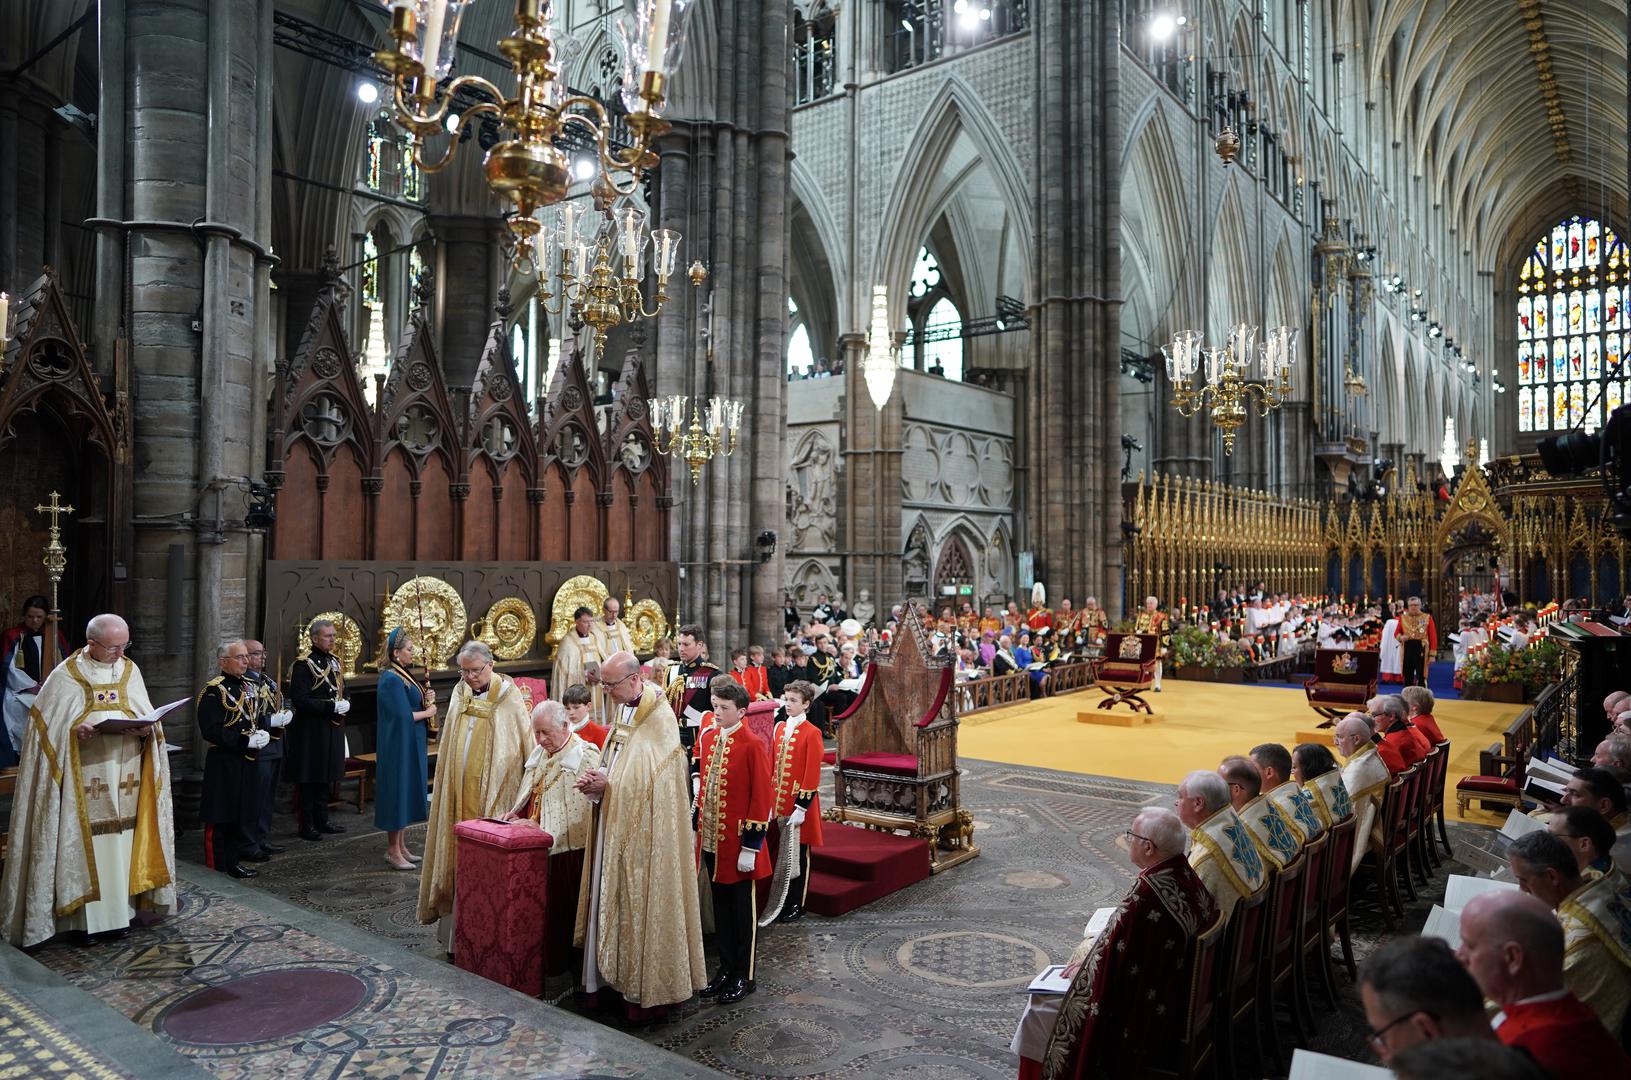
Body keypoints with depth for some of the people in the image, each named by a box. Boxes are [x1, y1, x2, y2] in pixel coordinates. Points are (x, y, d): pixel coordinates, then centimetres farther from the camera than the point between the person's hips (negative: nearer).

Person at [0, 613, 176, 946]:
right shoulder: (65, 676, -4)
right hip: (84, 779, -4)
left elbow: (147, 717, 12)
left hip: (124, 778, 4)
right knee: (86, 845, -2)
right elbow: (46, 724, -3)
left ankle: (120, 910, 16)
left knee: (122, 842, 6)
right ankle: (87, 917, 7)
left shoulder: (130, 671, 9)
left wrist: (146, 729, -9)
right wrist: (75, 730, -21)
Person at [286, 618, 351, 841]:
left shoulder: (334, 661, 11)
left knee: (325, 776, 15)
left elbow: (342, 689, 20)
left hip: (332, 729, 8)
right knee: (309, 779, 1)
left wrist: (345, 704, -2)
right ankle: (306, 825, 11)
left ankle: (322, 820, 25)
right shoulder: (304, 665, -13)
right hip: (310, 729, -8)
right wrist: (331, 707, -23)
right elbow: (299, 699, -20)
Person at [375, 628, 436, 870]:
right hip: (399, 746, -9)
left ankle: (402, 846, 21)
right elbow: (403, 716, -22)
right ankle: (393, 850, 8)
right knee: (398, 792, -1)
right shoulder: (391, 679, -17)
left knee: (408, 794, 13)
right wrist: (428, 712, -10)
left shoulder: (405, 675, 11)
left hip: (412, 746, 9)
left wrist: (427, 698, 0)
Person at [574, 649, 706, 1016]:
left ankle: (646, 982, 15)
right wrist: (597, 780, -4)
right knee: (615, 897, 13)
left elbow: (651, 780, -20)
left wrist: (607, 784, -17)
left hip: (644, 830, -8)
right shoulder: (624, 711, 9)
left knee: (640, 900, 1)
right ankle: (618, 969, 26)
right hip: (617, 825, 8)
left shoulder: (660, 718, -17)